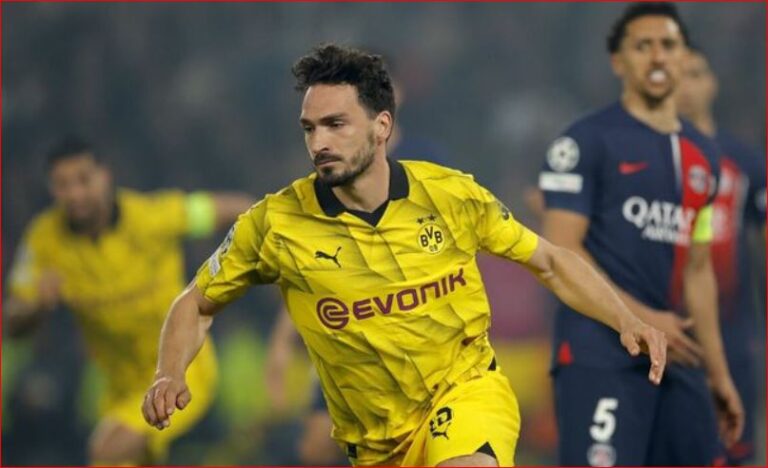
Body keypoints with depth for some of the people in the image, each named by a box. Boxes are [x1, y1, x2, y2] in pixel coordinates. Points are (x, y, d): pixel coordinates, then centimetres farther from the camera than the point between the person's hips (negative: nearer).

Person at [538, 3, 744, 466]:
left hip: (676, 359, 8)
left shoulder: (702, 155, 18)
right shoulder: (588, 141, -5)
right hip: (600, 356, -8)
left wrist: (718, 371, 20)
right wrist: (643, 319, -17)